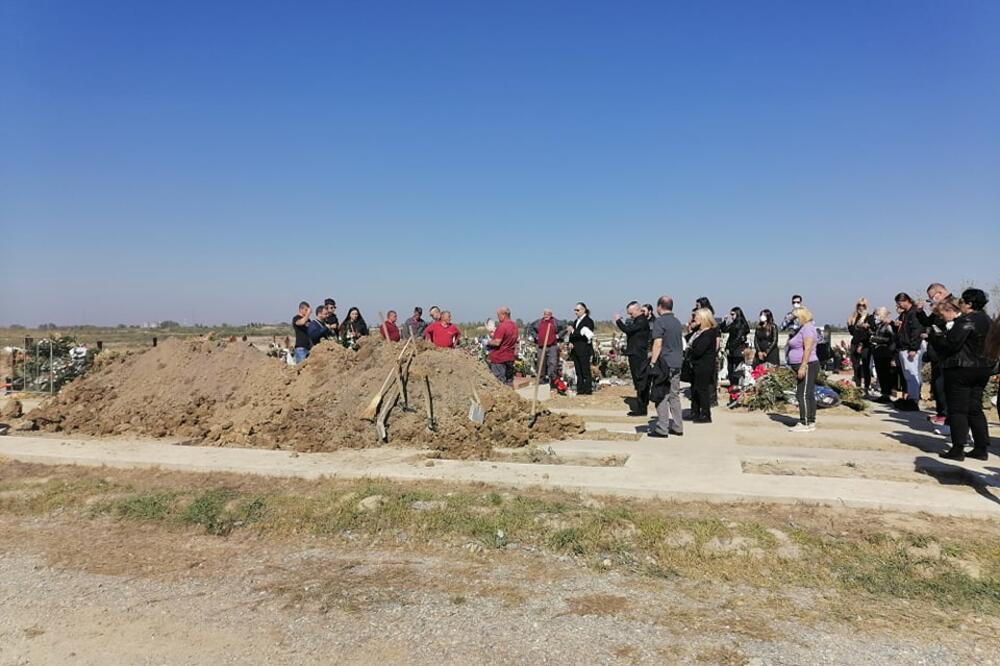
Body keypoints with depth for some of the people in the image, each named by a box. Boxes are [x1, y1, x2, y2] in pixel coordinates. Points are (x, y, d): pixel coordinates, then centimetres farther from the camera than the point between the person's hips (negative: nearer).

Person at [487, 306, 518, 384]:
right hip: (510, 358, 8)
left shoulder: (502, 326, -18)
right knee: (509, 382, 14)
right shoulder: (514, 326, 10)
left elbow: (497, 343, -22)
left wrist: (488, 342, -5)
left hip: (499, 358, -8)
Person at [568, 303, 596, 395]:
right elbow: (572, 334, 19)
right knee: (578, 371, 8)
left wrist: (573, 331, -16)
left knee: (586, 371, -4)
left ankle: (588, 390, 1)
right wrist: (571, 342, -1)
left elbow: (585, 335, -17)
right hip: (576, 350, 8)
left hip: (584, 350, -8)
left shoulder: (588, 321, -7)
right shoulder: (576, 321, 17)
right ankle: (580, 390, 12)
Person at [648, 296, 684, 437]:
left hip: (664, 363, -8)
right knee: (674, 395, 13)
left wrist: (652, 362, -14)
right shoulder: (677, 322, 14)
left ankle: (662, 429, -3)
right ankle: (677, 427, 17)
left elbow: (658, 343, -16)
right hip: (677, 364, 8)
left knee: (661, 396, -4)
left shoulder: (660, 322, -10)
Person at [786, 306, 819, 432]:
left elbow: (808, 349, -22)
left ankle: (805, 423, -12)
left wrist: (803, 367, -26)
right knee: (809, 395, 11)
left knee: (803, 394, -12)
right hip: (803, 366, 11)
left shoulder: (807, 328, -13)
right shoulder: (802, 328, 19)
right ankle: (811, 422, 15)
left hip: (807, 365, -11)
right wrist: (799, 368, 21)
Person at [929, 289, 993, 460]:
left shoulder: (966, 321, -16)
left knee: (958, 410, -3)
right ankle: (981, 449, 16)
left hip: (961, 369, -9)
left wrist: (936, 334, -4)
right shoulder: (985, 319, 13)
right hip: (982, 368, 9)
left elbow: (951, 344, -22)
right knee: (975, 409, 14)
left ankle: (958, 449, -2)